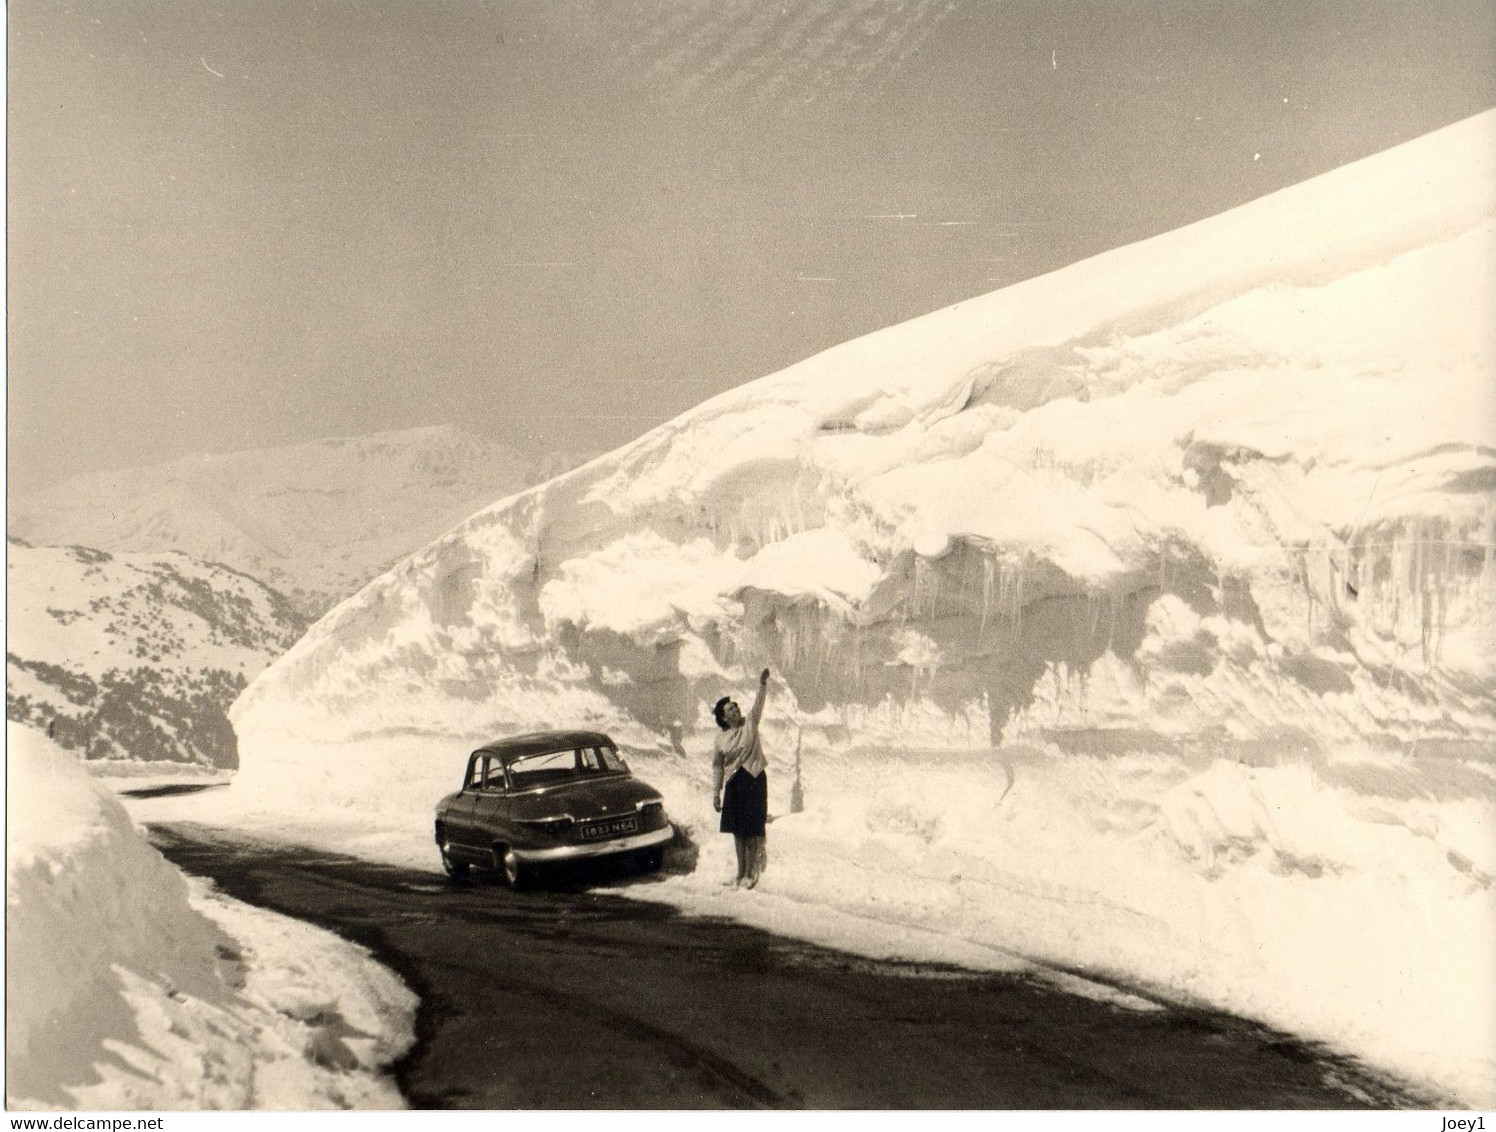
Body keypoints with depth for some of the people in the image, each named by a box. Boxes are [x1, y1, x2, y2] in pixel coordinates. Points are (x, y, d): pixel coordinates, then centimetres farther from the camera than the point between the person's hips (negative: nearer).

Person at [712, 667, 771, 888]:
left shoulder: (750, 724, 1)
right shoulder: (721, 738, 4)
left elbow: (758, 706, -13)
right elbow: (717, 766, 9)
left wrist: (762, 685, -27)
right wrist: (716, 792, 7)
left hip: (754, 780, -3)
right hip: (734, 783, 3)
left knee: (752, 829, -3)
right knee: (738, 831, 9)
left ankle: (751, 873, 3)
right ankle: (741, 872, 19)